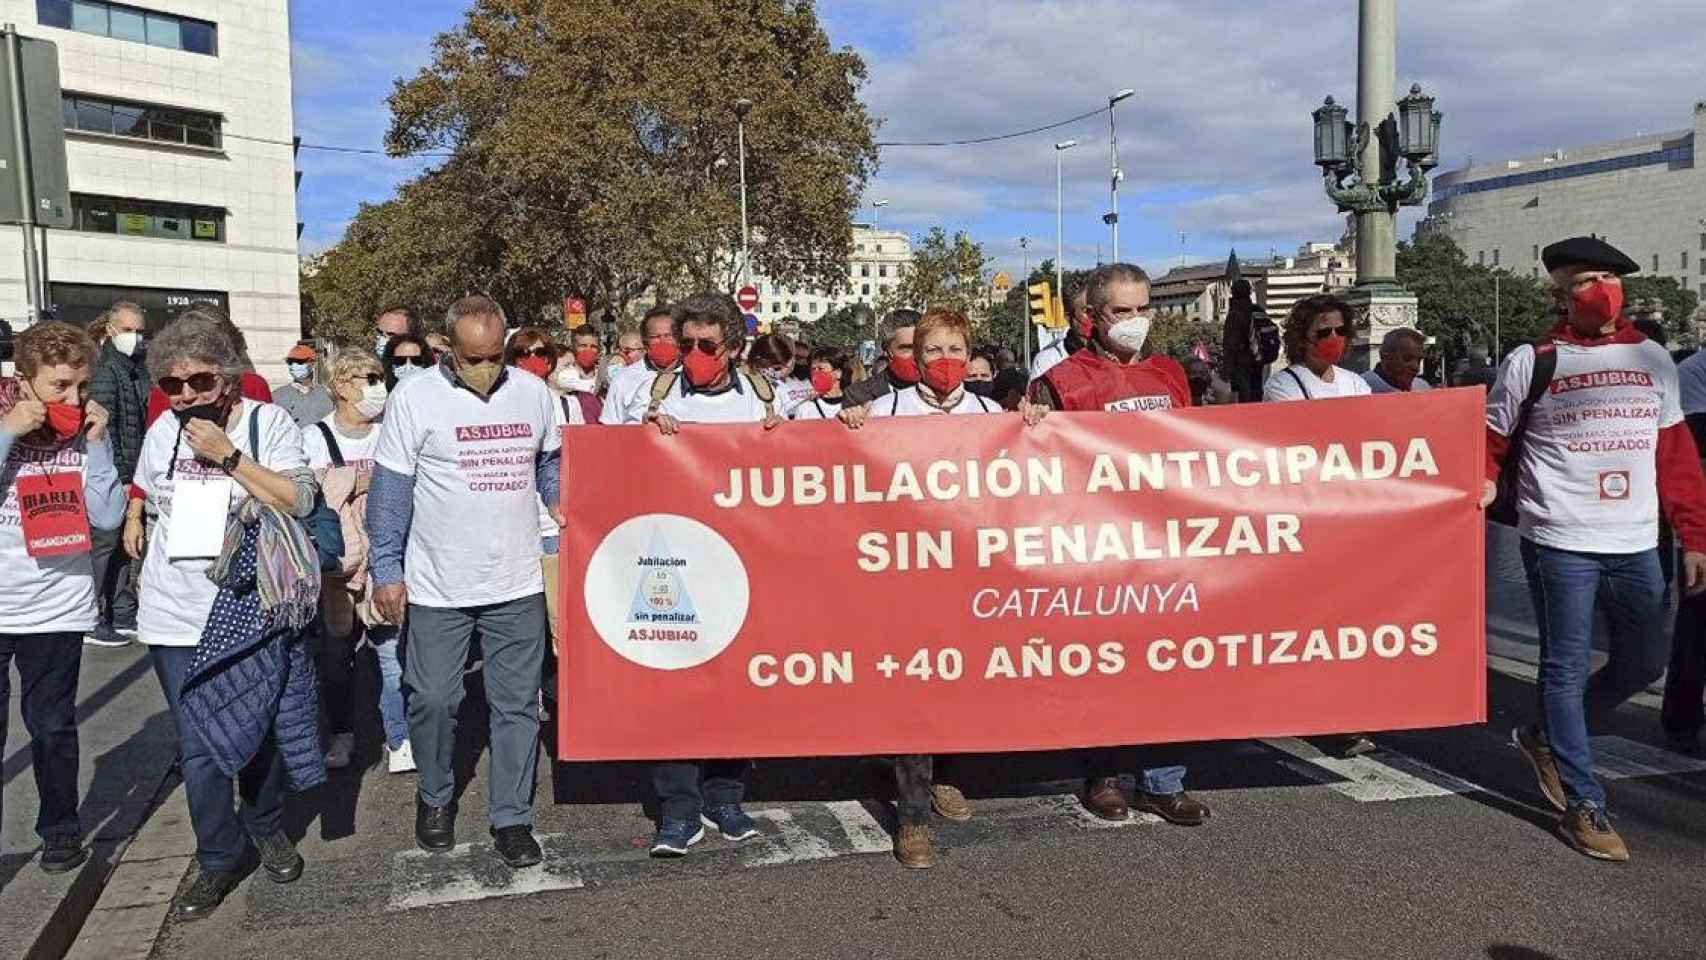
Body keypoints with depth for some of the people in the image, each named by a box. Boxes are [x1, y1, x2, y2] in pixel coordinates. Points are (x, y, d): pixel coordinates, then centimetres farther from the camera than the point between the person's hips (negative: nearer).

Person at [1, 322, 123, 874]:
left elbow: (107, 517, -10)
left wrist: (96, 442, -14)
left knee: (51, 727, 12)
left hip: (56, 610, 0)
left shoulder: (87, 432, -3)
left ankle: (60, 828, 29)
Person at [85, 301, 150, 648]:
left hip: (132, 476, 8)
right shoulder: (106, 369, -12)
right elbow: (103, 428, -18)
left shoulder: (138, 369, 13)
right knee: (104, 545, -3)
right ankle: (92, 622, 5)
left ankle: (124, 615, 25)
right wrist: (120, 477, -19)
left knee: (127, 545, 14)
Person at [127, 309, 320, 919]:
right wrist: (134, 519, 10)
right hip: (178, 617, 3)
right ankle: (218, 861, 20)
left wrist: (228, 455, -22)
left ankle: (266, 828, 38)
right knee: (198, 747, 5)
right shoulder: (163, 429, 3)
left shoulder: (267, 422, -9)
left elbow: (300, 501, -19)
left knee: (261, 731, 14)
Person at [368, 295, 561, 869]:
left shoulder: (533, 392, 4)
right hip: (436, 586, -2)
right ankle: (435, 798, 32)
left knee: (518, 704, 7)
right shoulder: (414, 399, -6)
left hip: (517, 584, 2)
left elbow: (550, 464, 18)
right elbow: (390, 491, -3)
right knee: (433, 699, 6)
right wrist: (386, 570, -4)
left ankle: (511, 817, 20)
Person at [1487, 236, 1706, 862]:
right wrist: (1482, 485, -16)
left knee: (1644, 663, 12)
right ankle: (1584, 808, 10)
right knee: (1568, 669, 1)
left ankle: (1546, 737, 33)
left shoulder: (1653, 359, 10)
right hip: (1560, 543, -5)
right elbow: (1490, 437, 4)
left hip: (1635, 546, 5)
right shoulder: (1532, 363, -3)